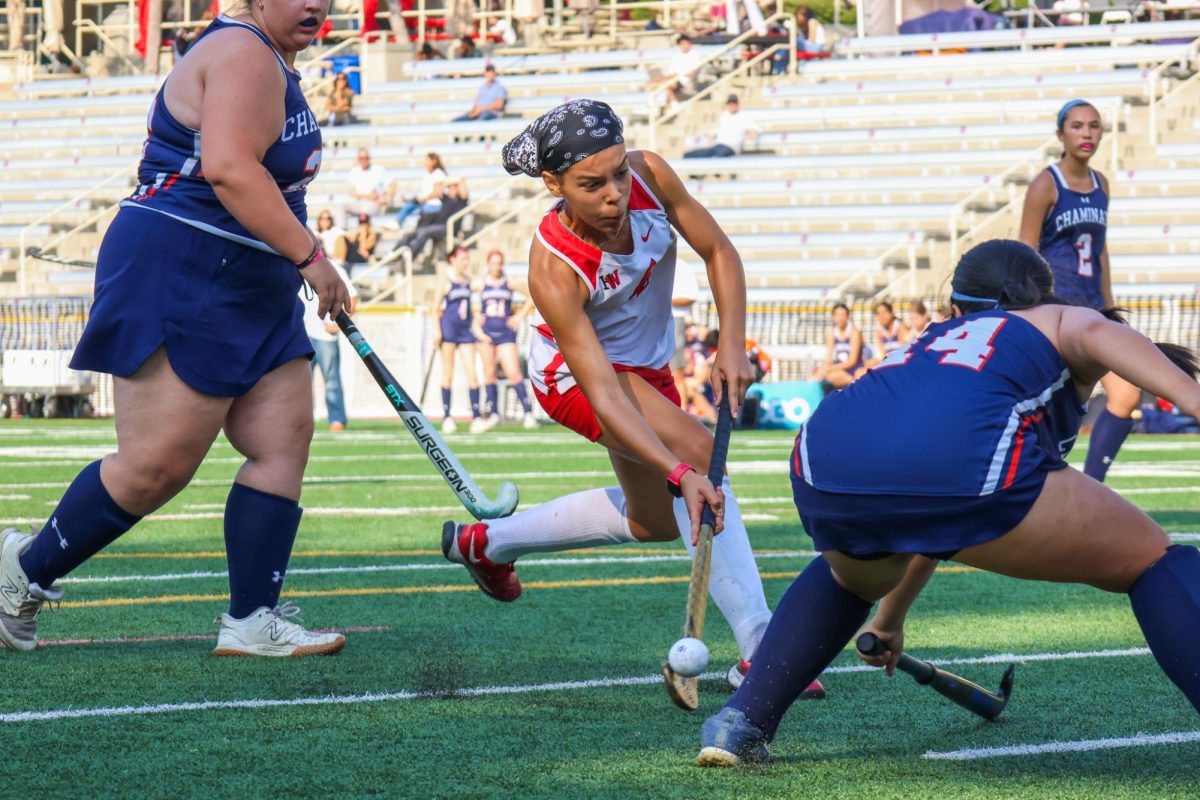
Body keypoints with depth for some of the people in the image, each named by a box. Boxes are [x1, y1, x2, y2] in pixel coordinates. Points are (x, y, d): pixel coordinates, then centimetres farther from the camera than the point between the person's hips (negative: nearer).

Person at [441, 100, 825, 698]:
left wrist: (733, 347, -22)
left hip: (647, 362, 7)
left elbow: (719, 254, -9)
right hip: (573, 372, -7)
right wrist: (680, 473, -50)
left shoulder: (651, 176, -25)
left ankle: (485, 541, 38)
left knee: (654, 521, 20)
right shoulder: (553, 270, -37)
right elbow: (602, 394, -40)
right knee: (703, 452, -30)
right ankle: (758, 651, -29)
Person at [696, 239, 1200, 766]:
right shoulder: (1062, 322, 30)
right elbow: (1100, 335, 2)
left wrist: (887, 620, 68)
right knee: (1150, 560, 12)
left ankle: (741, 723, 27)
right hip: (969, 463, -5)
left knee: (851, 578, 40)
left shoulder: (929, 343, 43)